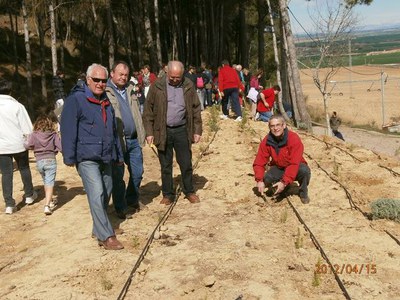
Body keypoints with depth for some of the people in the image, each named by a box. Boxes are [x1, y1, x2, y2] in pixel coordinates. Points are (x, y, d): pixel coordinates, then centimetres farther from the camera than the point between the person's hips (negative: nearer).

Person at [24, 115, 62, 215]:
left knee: (46, 182, 22)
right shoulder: (54, 134, -3)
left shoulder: (34, 135, -2)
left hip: (39, 161, 2)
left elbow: (27, 145, -12)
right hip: (51, 160, -2)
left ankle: (50, 202, 35)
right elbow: (60, 147, -8)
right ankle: (47, 206, -16)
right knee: (49, 184, -3)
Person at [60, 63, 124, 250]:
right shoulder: (76, 100, -7)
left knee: (106, 194, 12)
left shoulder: (106, 102, 16)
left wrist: (119, 155, 22)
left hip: (106, 158, 8)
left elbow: (113, 131, 22)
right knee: (97, 195, -13)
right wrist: (69, 157, -15)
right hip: (87, 158, -7)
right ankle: (106, 236, -9)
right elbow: (68, 130, -12)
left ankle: (99, 229, 27)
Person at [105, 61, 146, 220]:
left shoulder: (130, 90, 15)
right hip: (117, 141, -6)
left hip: (134, 140, 6)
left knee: (137, 173, 13)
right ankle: (120, 209, 17)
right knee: (118, 176, 4)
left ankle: (132, 200, 34)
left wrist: (141, 134, 15)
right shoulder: (105, 92, -7)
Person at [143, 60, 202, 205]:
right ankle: (168, 194, 21)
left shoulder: (188, 86, 0)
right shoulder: (157, 86, -5)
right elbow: (148, 110, -2)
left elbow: (196, 109, 6)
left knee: (186, 164, 7)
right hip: (163, 131, -1)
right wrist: (149, 132, -6)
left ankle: (189, 191, 24)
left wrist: (197, 130, 3)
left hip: (182, 130, 1)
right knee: (165, 165, 9)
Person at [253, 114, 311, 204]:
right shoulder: (266, 141, -15)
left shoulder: (294, 138, -26)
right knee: (266, 179, -25)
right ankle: (284, 189, 9)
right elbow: (259, 163, -14)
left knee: (304, 170, -35)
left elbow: (294, 164, -32)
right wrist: (259, 180, -31)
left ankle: (303, 193, -3)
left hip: (295, 168, -3)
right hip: (278, 168, 3)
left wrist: (284, 182, -40)